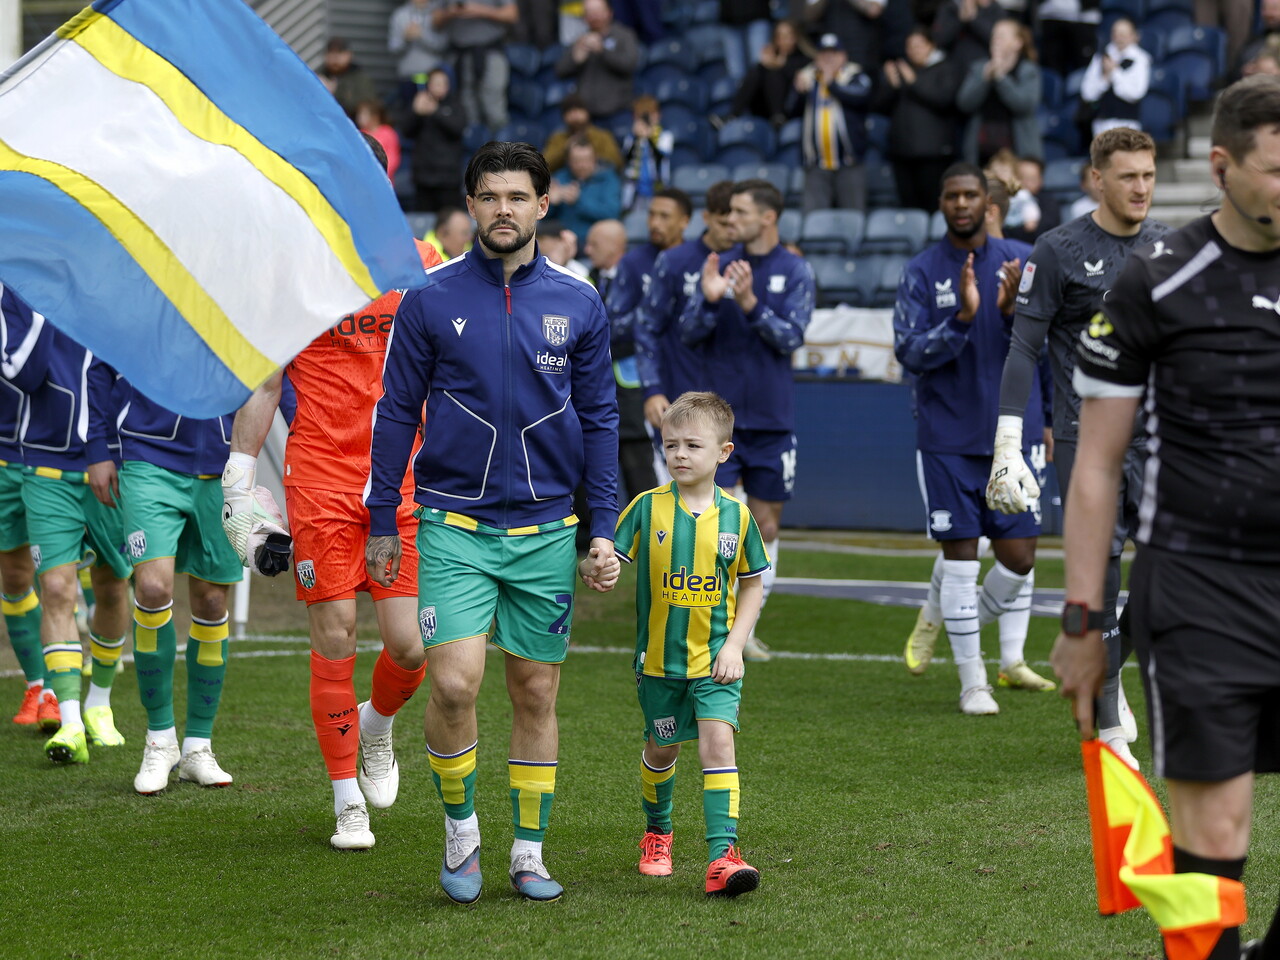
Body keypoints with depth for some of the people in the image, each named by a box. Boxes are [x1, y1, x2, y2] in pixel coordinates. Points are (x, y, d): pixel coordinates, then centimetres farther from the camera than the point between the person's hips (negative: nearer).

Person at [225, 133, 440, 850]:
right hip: (320, 481, -1)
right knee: (334, 641, -2)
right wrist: (239, 481, 3)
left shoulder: (421, 265, 6)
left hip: (405, 484, 1)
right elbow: (263, 385, 6)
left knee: (410, 643, -5)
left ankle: (377, 724, 29)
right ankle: (349, 803, 10)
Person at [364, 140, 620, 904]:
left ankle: (530, 852, 18)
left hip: (547, 527, 2)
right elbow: (397, 412, 5)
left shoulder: (578, 303, 4)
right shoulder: (431, 300, 0)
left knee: (537, 695, 7)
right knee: (455, 684, -14)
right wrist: (382, 523, 4)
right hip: (454, 524, -2)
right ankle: (460, 829, 9)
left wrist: (603, 530, 4)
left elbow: (599, 419, 9)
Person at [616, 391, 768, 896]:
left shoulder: (736, 515, -3)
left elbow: (752, 584, 7)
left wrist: (734, 645, -3)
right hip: (659, 658, 1)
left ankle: (722, 855, -22)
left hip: (715, 659, -1)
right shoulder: (647, 507, -5)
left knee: (717, 740, -17)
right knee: (662, 748, 15)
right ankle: (657, 832, 42)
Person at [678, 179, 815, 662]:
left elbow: (791, 337, -10)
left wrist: (750, 304, -23)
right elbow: (689, 331, -1)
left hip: (771, 421, 0)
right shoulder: (718, 266, 4)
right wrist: (709, 299, -20)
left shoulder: (795, 272, -1)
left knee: (765, 527, 6)